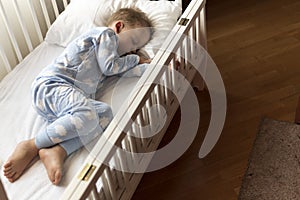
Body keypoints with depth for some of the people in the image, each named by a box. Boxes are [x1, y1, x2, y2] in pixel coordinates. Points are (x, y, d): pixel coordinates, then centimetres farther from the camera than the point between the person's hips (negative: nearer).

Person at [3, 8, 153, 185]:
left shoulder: (111, 50, 33)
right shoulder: (106, 33, 7)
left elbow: (126, 70, 24)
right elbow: (110, 67, -2)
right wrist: (135, 59, 13)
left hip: (75, 97, 9)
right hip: (51, 85, -9)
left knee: (105, 112, -17)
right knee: (87, 115, -35)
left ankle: (57, 151, -29)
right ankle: (30, 147, -21)